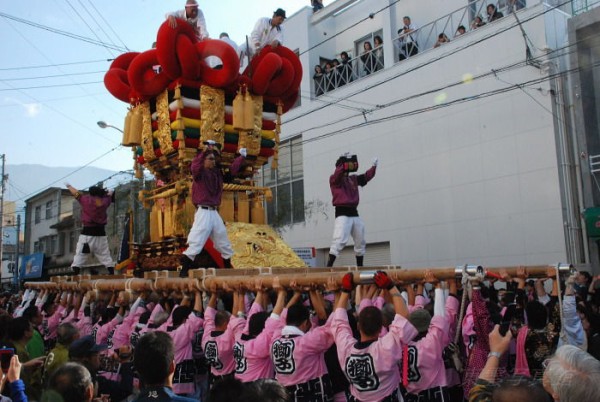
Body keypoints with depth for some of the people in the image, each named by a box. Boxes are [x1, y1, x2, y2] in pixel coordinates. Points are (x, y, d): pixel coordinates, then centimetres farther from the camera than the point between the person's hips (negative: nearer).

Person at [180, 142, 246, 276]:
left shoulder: (217, 173, 12)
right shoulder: (200, 173, -8)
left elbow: (232, 170, 22)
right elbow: (194, 166, -30)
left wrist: (241, 157, 21)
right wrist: (205, 150, -36)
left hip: (214, 212, 8)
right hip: (203, 212, -8)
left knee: (223, 241, 17)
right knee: (196, 242, -15)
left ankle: (228, 265, 32)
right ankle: (184, 269, -14)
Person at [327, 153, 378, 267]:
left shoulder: (353, 178, 16)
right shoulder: (334, 179, -3)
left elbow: (366, 177, 21)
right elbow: (338, 173, -24)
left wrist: (374, 166, 8)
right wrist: (346, 165, -38)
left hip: (354, 213, 8)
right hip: (342, 213, -8)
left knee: (360, 242, 15)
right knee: (339, 240, -22)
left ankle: (360, 266, 27)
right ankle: (329, 266, -23)